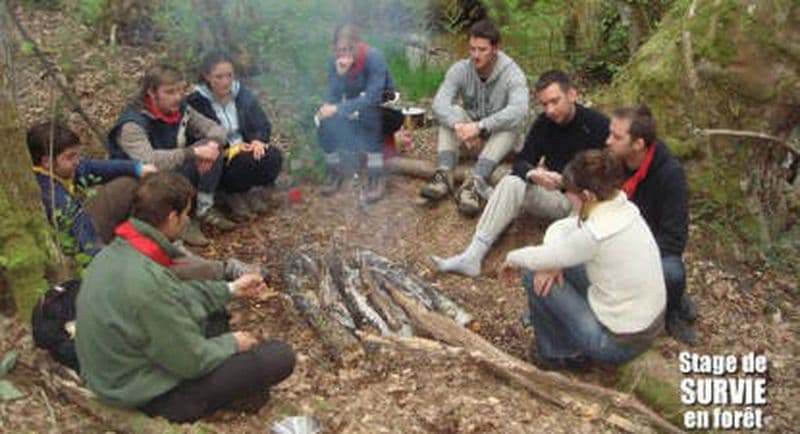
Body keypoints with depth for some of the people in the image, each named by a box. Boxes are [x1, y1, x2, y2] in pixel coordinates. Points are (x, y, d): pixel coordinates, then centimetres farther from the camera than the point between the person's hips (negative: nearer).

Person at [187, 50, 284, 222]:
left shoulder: (243, 95, 4)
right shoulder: (196, 102, -11)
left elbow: (263, 125, 5)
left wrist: (258, 140, -18)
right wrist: (230, 147, -24)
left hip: (246, 150, 5)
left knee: (273, 156, -23)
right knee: (245, 162, -34)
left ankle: (256, 188, 2)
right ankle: (234, 194, -4)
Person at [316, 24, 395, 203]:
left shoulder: (374, 57, -25)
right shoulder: (334, 61, -9)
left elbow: (373, 98, -33)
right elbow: (333, 97, -16)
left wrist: (338, 109, -40)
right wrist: (340, 74, -34)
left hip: (383, 109, -4)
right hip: (353, 109, 4)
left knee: (368, 113, -37)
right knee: (326, 119, -23)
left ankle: (377, 176, -28)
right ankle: (334, 170, -1)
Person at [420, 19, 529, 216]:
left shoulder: (512, 74, -18)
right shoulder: (460, 69, -10)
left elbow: (519, 111, -37)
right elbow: (439, 103, -24)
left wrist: (479, 126, -45)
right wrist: (459, 126, -44)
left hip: (501, 137, -2)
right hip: (469, 134, 3)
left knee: (511, 124, -33)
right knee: (453, 113, -23)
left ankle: (474, 184, -48)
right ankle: (444, 176, -38)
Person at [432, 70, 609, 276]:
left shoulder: (598, 125, -14)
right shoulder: (544, 123, 1)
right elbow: (521, 161, -2)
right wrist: (533, 174, -27)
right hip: (554, 194, 3)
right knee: (511, 183, -21)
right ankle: (472, 256, -27)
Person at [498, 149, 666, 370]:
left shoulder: (595, 235, -28)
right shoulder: (625, 209, -3)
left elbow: (535, 259, -15)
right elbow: (560, 227, 8)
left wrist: (512, 258, 5)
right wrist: (551, 261, -7)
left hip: (621, 343, -8)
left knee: (533, 275, -3)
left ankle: (556, 353, 17)